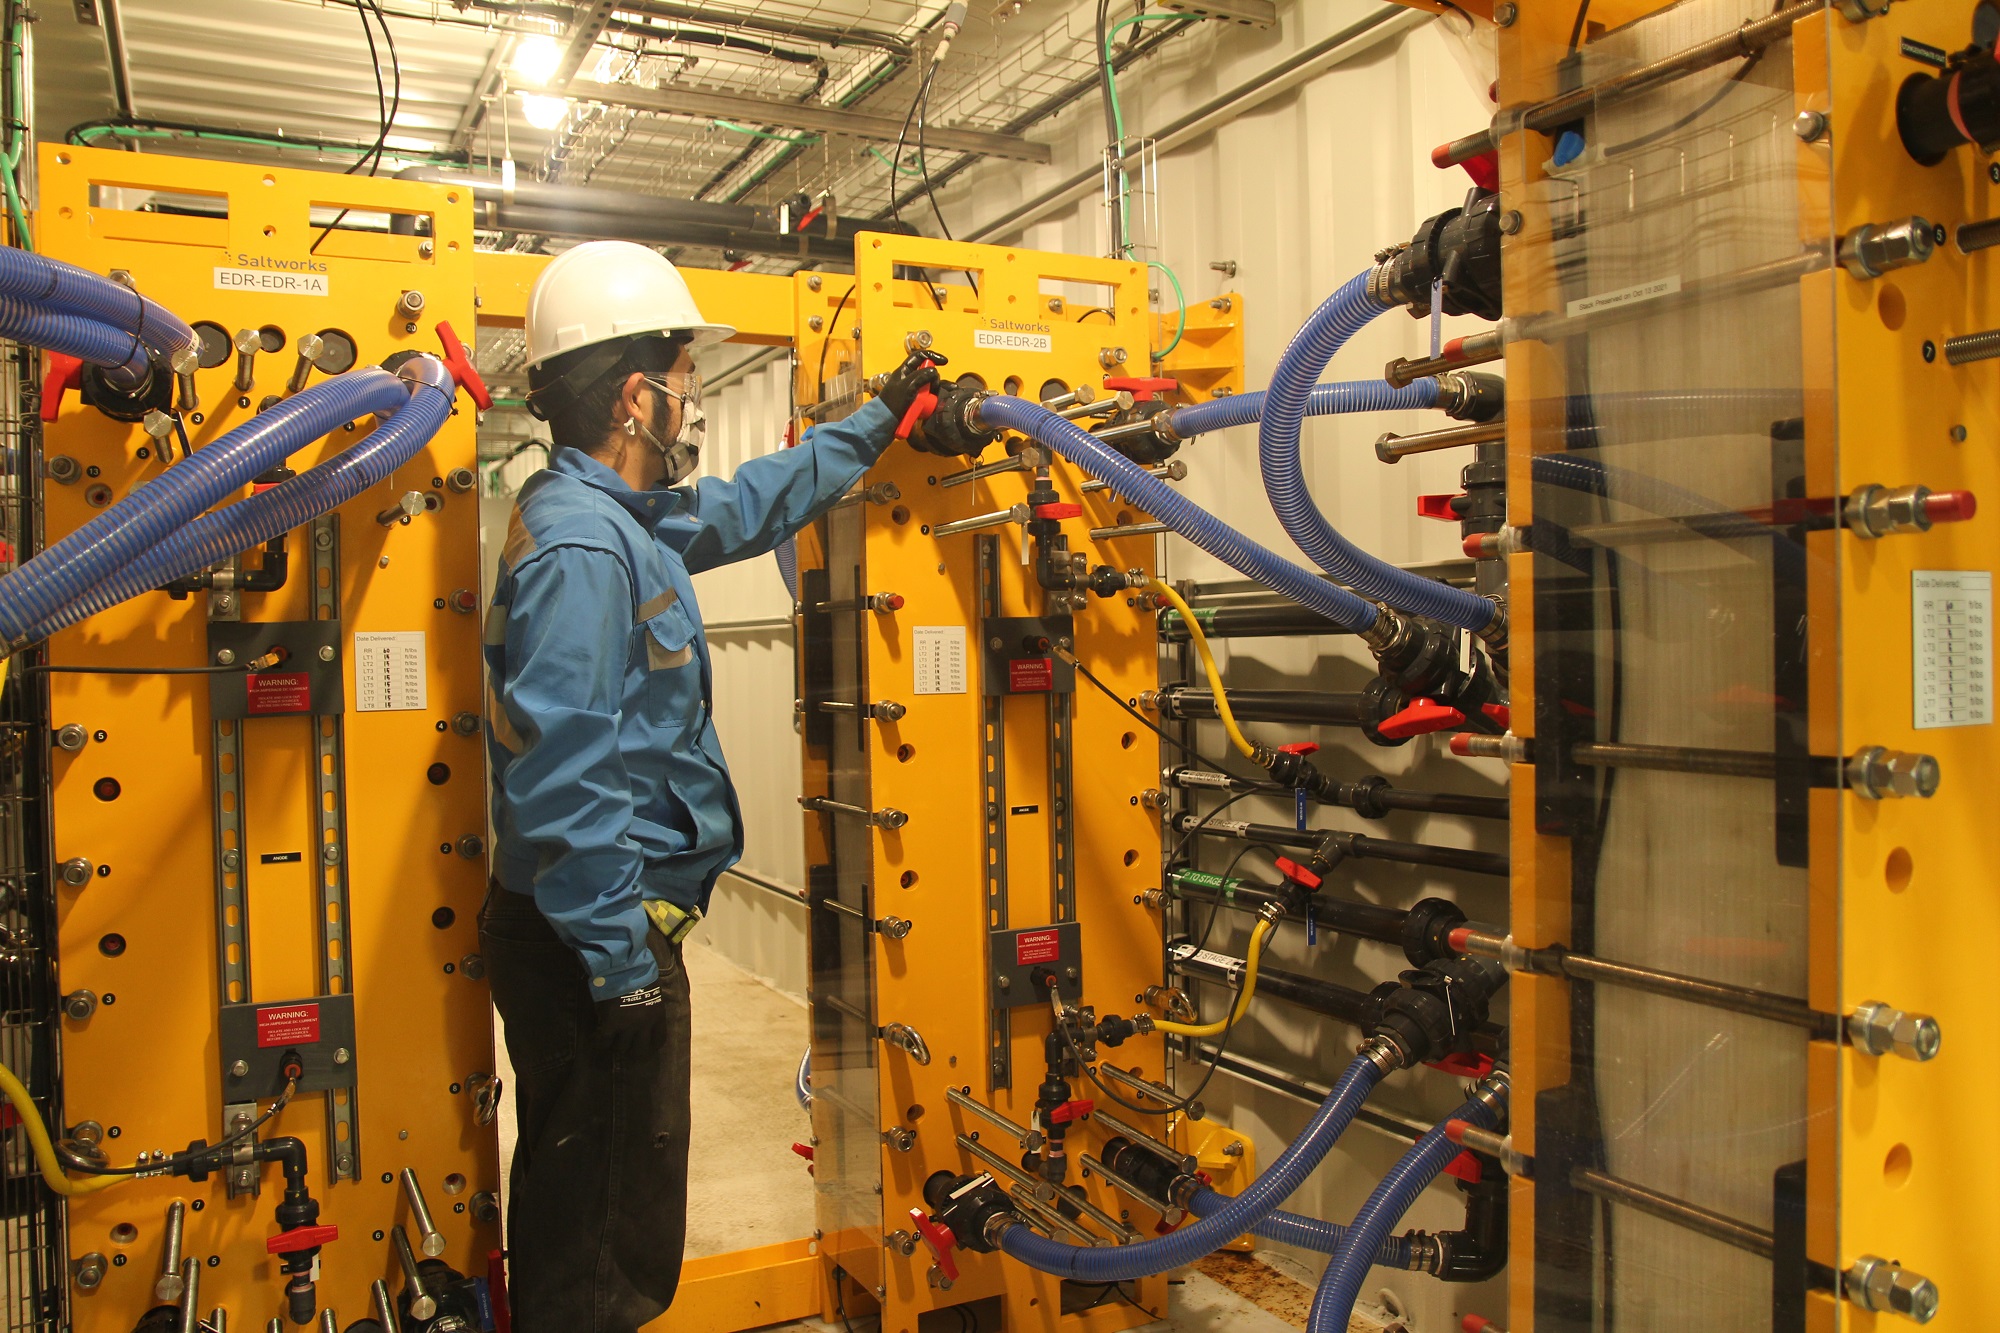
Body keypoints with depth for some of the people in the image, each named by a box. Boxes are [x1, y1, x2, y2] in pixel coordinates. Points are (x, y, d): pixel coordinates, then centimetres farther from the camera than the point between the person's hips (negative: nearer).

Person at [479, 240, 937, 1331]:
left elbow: (746, 507, 27)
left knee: (598, 1202, 23)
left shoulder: (618, 521, 10)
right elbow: (560, 780, -27)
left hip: (610, 928, 10)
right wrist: (622, 965, -23)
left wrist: (875, 424, 33)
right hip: (596, 947, -10)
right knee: (601, 1226, 5)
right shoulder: (584, 549, -22)